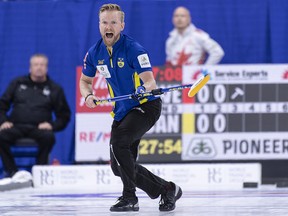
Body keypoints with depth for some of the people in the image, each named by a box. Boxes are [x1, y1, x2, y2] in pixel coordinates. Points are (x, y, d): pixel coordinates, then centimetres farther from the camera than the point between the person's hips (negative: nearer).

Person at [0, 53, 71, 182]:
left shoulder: (54, 89, 14)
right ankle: (12, 172, -26)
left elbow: (64, 115, 15)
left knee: (49, 137, -37)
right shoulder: (18, 83, 17)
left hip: (39, 128, -1)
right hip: (16, 127, 1)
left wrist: (52, 125, -6)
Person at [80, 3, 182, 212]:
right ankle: (167, 190, 21)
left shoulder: (134, 49, -19)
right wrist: (88, 95, -7)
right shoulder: (95, 53, 0)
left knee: (119, 140, -30)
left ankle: (129, 197, -19)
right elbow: (85, 80, 15)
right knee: (119, 167, 5)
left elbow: (151, 82, -26)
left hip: (146, 106, -7)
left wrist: (144, 88, -50)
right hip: (122, 111, 7)